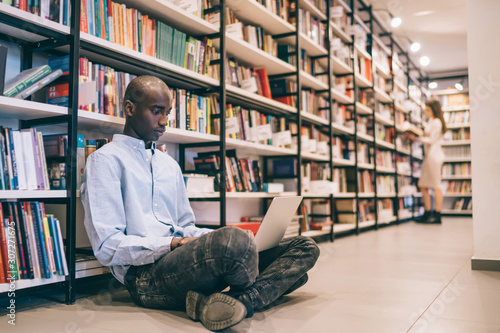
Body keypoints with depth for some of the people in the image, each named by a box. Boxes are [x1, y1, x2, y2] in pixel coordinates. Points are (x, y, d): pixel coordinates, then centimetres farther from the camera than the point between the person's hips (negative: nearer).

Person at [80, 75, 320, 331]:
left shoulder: (170, 164, 25)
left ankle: (239, 300, -31)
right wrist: (173, 244, -18)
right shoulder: (106, 159, 2)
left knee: (304, 248, -7)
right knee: (234, 241, -39)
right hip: (145, 274, -8)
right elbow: (107, 246, -7)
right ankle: (252, 296, -9)